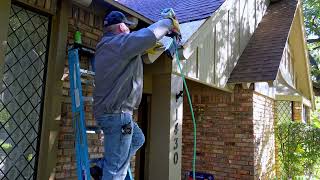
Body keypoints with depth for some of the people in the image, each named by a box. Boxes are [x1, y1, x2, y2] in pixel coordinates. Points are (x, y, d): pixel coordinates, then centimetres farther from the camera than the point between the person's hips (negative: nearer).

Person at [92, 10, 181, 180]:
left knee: (137, 139, 26)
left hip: (109, 110, 11)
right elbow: (149, 34, -26)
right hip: (116, 113, -10)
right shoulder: (120, 42, -13)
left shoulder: (107, 46, 18)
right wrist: (169, 23, -6)